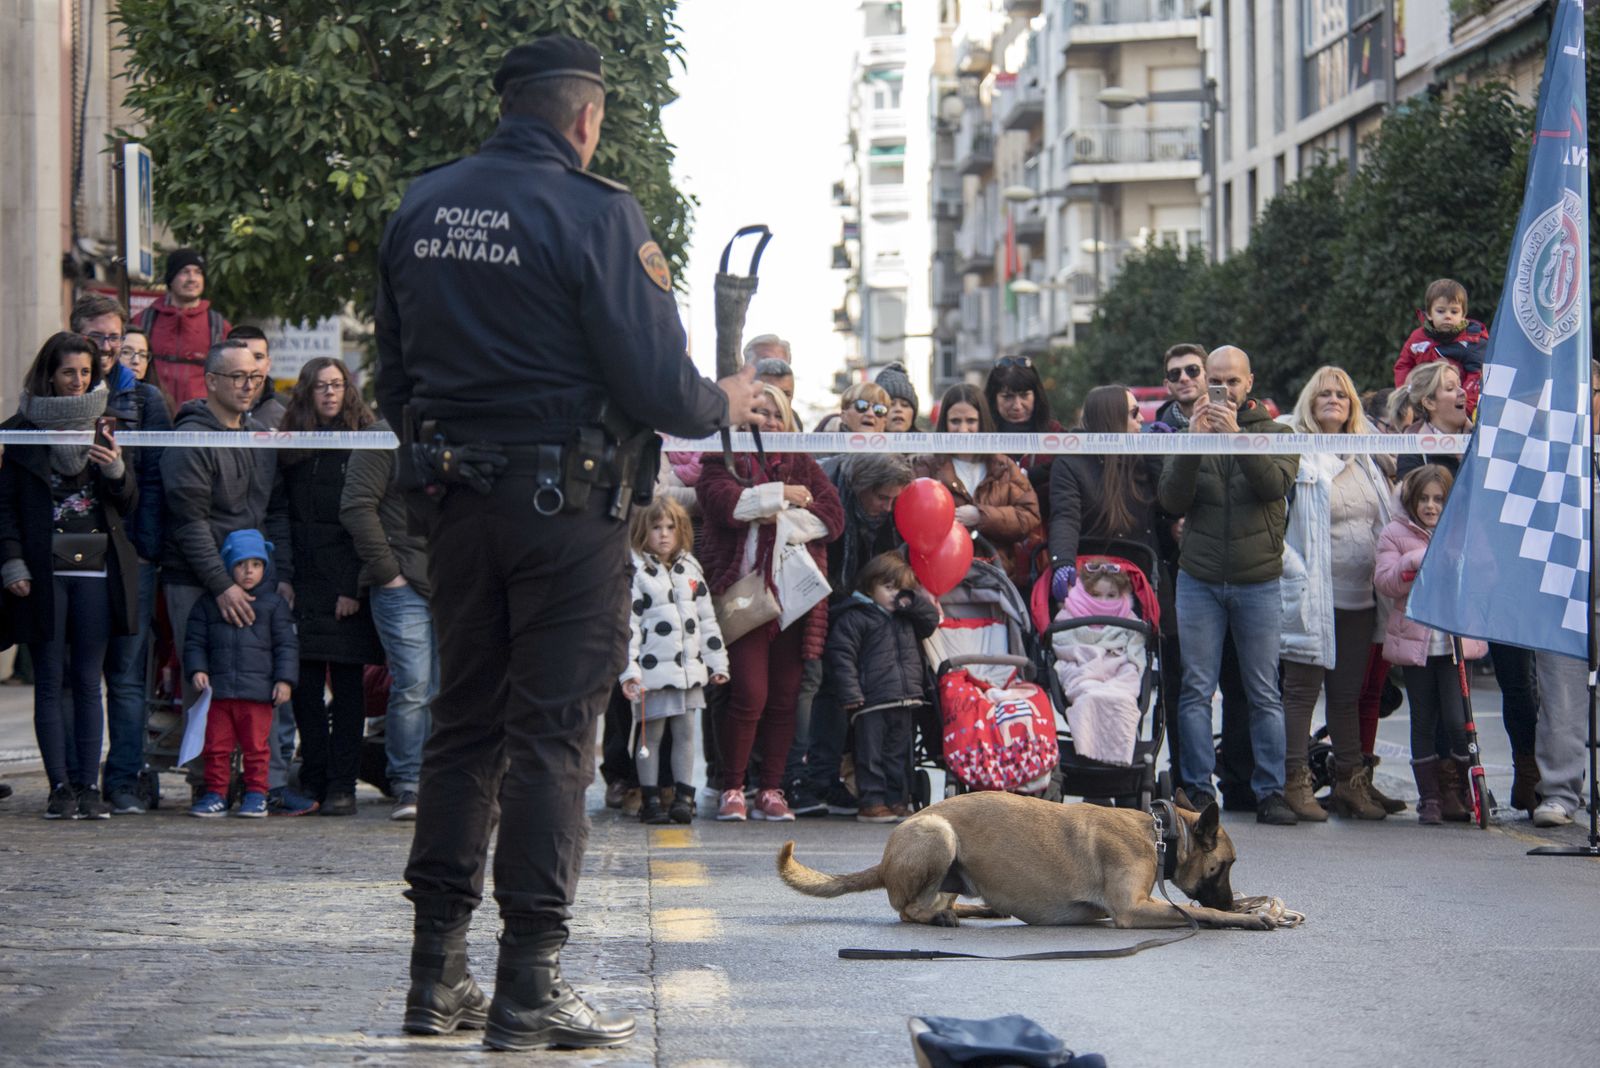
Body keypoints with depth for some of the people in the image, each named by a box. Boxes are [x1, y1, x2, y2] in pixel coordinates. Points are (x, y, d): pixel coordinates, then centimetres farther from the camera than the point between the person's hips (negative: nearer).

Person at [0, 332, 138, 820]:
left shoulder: (104, 429, 12)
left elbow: (128, 504, 13)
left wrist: (116, 469, -7)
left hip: (95, 572, 2)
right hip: (43, 574, -2)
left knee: (88, 683, 2)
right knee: (51, 683, 0)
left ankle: (89, 785, 5)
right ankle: (61, 786, 3)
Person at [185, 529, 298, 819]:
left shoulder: (273, 604, 6)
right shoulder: (208, 604, 10)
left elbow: (287, 645, 5)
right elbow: (194, 641, 11)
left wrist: (285, 680, -4)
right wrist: (197, 670, -4)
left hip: (258, 692, -2)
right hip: (218, 692, 2)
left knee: (255, 746, 1)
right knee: (216, 746, 4)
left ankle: (256, 793, 10)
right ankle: (216, 793, 11)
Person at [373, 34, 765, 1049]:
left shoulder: (420, 208, 7)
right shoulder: (594, 213, -12)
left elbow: (395, 382, 13)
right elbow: (658, 386, -15)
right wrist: (726, 403, 5)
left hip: (458, 500, 6)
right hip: (566, 507, -6)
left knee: (464, 723, 14)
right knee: (552, 735, -1)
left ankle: (438, 973, 16)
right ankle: (531, 984, 0)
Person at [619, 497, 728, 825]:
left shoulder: (690, 568, 11)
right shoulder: (635, 570, -5)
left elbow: (706, 618, 15)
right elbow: (626, 622, -10)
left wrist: (717, 662, 12)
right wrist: (628, 670, -16)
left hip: (688, 667, 5)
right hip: (653, 668, -5)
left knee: (685, 731, 6)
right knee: (652, 733, 1)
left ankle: (684, 796, 11)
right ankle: (650, 799, 6)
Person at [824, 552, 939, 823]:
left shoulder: (907, 617, 18)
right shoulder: (855, 617, -5)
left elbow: (931, 622, 20)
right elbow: (842, 655, -10)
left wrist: (913, 603, 3)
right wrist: (850, 693, -17)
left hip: (905, 700, 7)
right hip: (871, 700, -7)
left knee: (899, 754, 10)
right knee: (871, 754, -4)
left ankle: (897, 801, 15)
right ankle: (872, 803, -2)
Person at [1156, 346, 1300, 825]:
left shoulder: (1274, 433, 6)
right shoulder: (1193, 432, 8)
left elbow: (1276, 484, -13)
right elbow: (1171, 500, -3)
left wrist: (1236, 436, -22)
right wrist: (1193, 443, -15)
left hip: (1258, 583, -1)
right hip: (1199, 582, 1)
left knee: (1265, 693, 2)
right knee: (1196, 691, 0)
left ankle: (1270, 791, 5)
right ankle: (1197, 790, 4)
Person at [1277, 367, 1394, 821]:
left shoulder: (1363, 459, 16)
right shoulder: (1295, 454, -6)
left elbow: (1383, 521, 21)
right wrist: (1296, 571, -16)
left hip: (1359, 596, 6)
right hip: (1312, 595, -6)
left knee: (1349, 692, 11)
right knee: (1302, 689, -3)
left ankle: (1351, 782, 16)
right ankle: (1295, 782, 1)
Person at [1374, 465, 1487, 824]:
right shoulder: (1395, 534, 5)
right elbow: (1384, 582, -5)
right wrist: (1414, 563, -20)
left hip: (1456, 642, 0)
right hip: (1414, 642, 0)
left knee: (1457, 720, -8)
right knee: (1423, 721, 5)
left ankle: (1467, 790, 10)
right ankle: (1429, 797, 12)